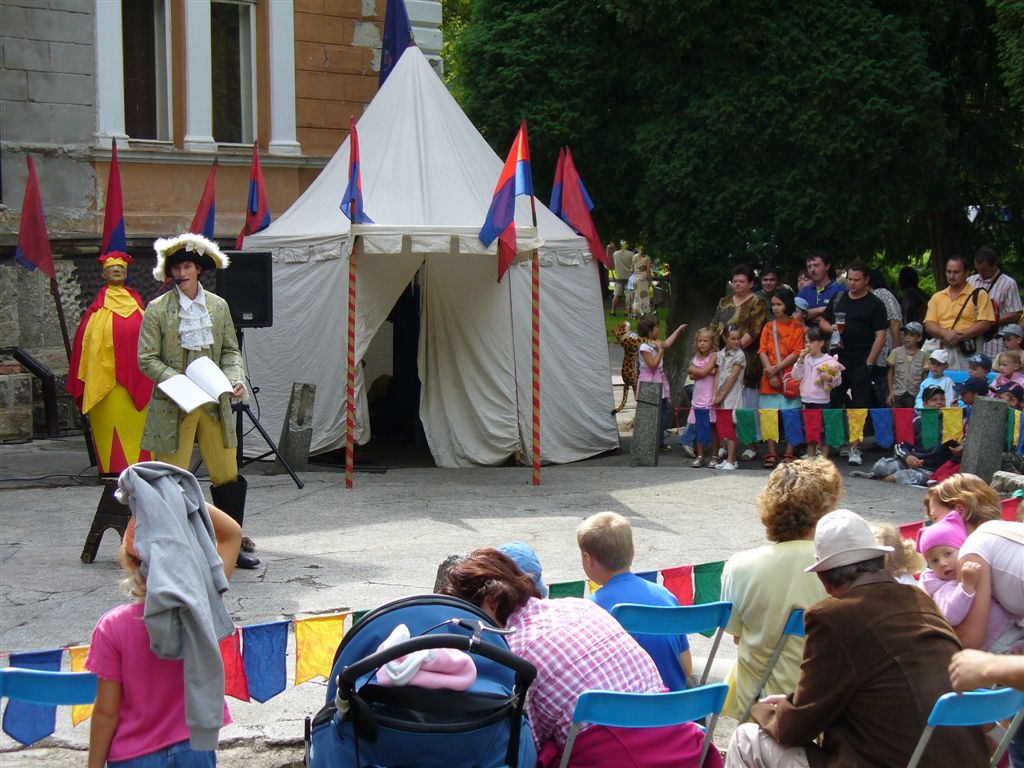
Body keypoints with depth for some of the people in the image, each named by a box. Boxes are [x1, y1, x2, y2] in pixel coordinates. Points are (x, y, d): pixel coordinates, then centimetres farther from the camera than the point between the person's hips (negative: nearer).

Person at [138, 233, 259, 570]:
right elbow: (147, 359, -6)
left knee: (228, 476, 5)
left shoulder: (218, 306, 9)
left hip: (213, 403, 4)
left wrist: (235, 378, -7)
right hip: (172, 407, -4)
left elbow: (231, 350, 13)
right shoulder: (158, 309, -3)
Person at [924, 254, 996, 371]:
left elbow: (985, 324, -5)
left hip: (968, 353, -3)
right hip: (943, 351, 3)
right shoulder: (937, 297, 16)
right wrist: (945, 334, -12)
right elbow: (929, 325, 9)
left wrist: (960, 336, -13)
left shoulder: (978, 295, 4)